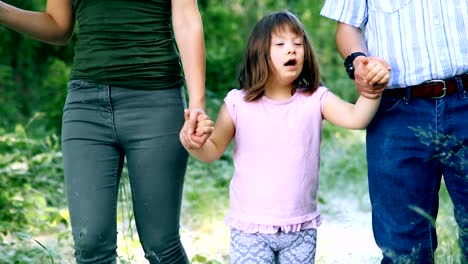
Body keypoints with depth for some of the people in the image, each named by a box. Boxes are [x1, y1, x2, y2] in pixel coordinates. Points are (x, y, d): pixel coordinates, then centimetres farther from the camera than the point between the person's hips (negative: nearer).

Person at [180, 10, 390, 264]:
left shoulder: (315, 100, -2)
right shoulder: (238, 103, -5)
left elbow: (356, 118, -15)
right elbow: (213, 150, 2)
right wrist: (196, 144, -20)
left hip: (302, 228, 2)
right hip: (250, 228, -1)